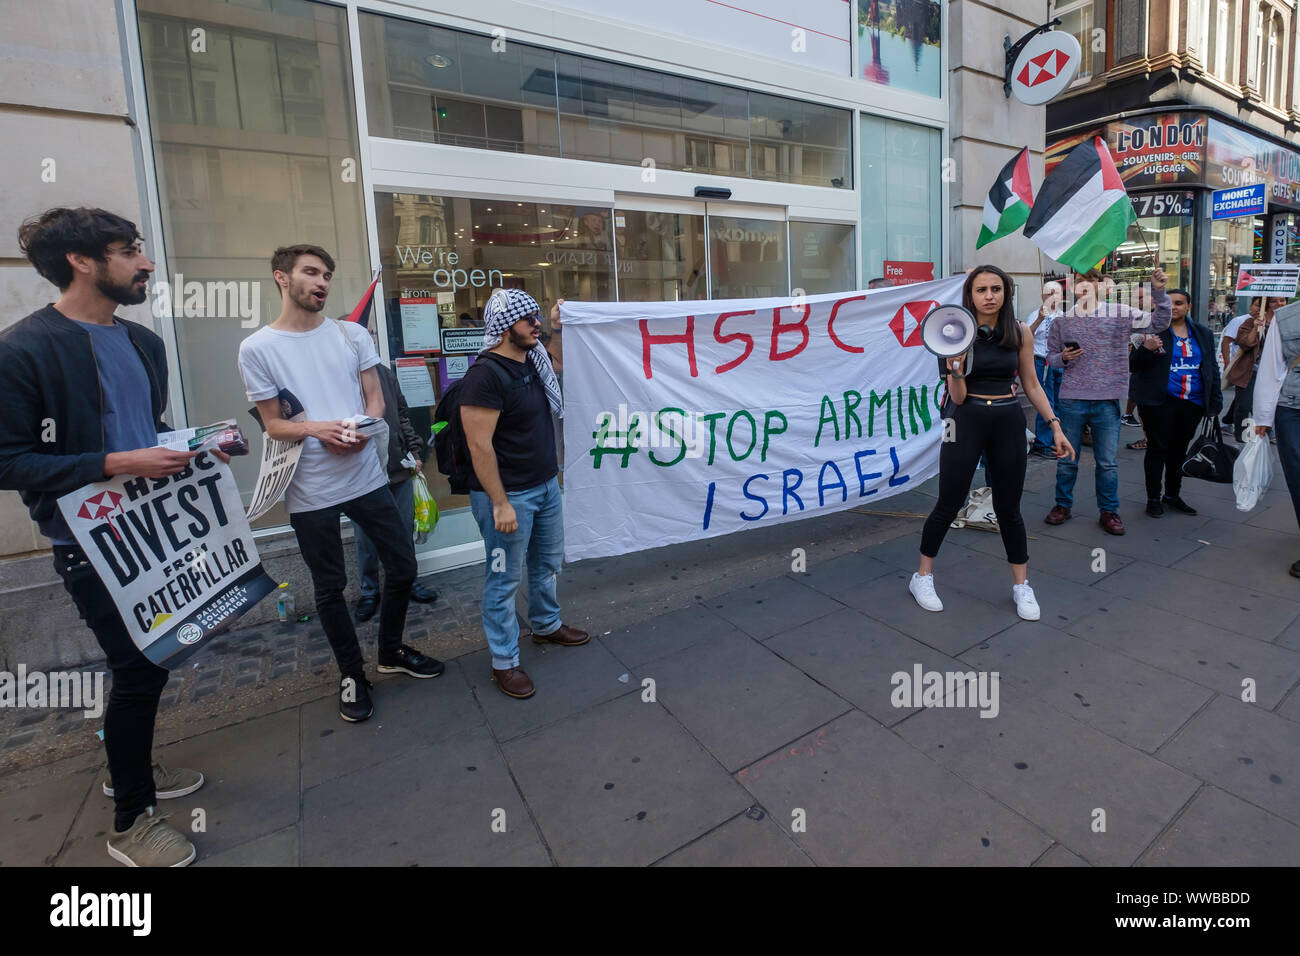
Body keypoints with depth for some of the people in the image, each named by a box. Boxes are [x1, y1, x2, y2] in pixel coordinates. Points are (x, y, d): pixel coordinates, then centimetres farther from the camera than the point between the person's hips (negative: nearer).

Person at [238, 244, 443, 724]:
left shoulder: (352, 334, 6)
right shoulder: (257, 348, -2)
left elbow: (375, 399, 6)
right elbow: (272, 423, -1)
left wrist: (363, 428, -16)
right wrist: (316, 429, -21)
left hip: (367, 477, 3)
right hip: (310, 491, -3)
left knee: (402, 566, 9)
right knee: (330, 588, 10)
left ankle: (391, 652, 33)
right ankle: (352, 673, 30)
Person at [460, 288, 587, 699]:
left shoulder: (533, 361, 6)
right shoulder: (485, 375, -19)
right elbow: (479, 446, -22)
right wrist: (499, 503, -23)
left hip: (546, 485, 9)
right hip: (508, 495, -9)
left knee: (547, 563, 23)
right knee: (505, 579, 4)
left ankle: (547, 625, 45)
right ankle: (504, 662, 19)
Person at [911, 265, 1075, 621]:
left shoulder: (1020, 332, 1)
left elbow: (1031, 385, 9)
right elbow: (958, 397, -9)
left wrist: (1055, 424, 4)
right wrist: (955, 368, -28)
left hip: (1009, 422, 3)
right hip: (967, 421, -2)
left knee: (1008, 508, 9)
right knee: (949, 504, 2)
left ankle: (1021, 585, 25)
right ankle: (923, 576, 18)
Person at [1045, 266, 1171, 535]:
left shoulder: (1121, 313, 3)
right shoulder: (1063, 318, 6)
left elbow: (1158, 324, -1)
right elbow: (1051, 355, 11)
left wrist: (1159, 292, -12)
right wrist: (1063, 358, -10)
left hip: (1107, 401, 0)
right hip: (1071, 400, 1)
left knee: (1107, 462, 7)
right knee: (1066, 459, 10)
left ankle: (1109, 511, 20)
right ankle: (1063, 505, 25)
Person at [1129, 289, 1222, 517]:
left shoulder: (1203, 334, 11)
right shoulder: (1153, 329, -3)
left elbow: (1212, 368, 17)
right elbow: (1134, 364, -6)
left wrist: (1216, 401, 12)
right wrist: (1146, 349, -28)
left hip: (1192, 404, 5)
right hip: (1160, 403, -5)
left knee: (1179, 450, 14)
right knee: (1157, 448, 0)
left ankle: (1172, 495, 26)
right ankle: (1153, 498, 10)